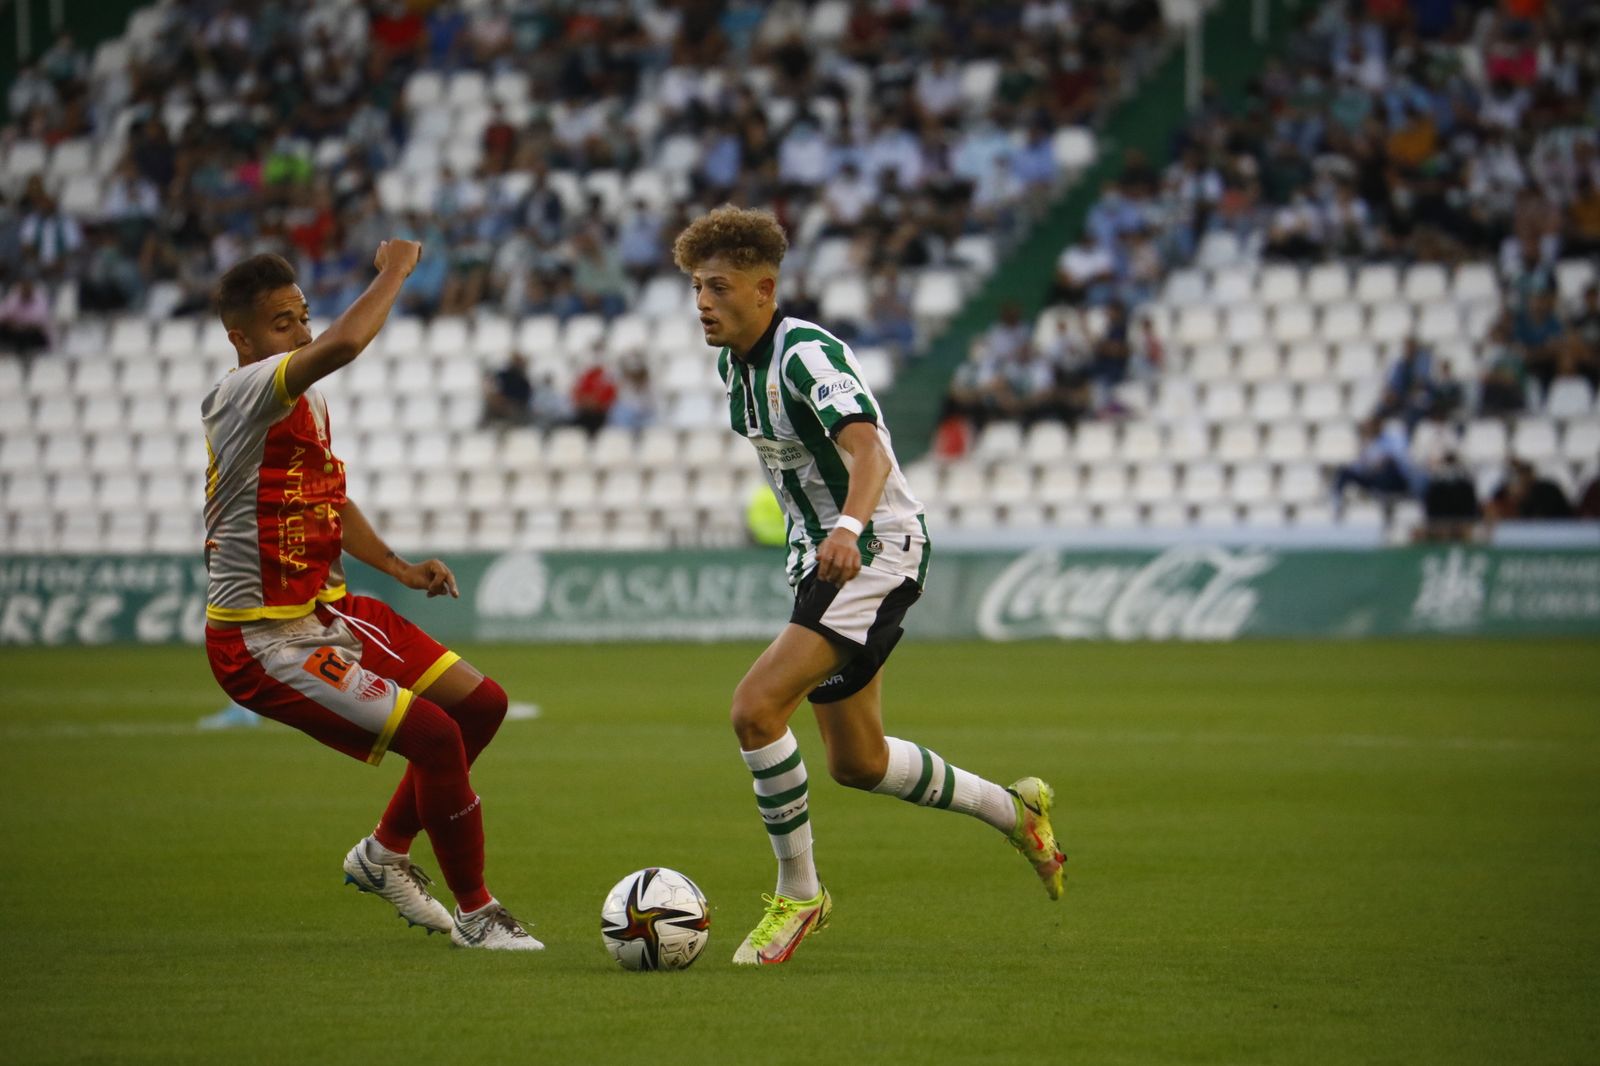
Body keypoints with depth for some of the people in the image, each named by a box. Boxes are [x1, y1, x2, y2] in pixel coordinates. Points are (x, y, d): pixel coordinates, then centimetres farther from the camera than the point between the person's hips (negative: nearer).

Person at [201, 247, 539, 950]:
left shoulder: (309, 399, 8)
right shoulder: (245, 393, -22)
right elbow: (344, 344, -41)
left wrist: (397, 567, 14)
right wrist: (394, 270, -25)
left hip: (326, 610, 10)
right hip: (265, 642, -10)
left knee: (481, 704, 12)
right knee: (436, 736, -18)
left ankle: (384, 853, 29)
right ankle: (475, 914, 0)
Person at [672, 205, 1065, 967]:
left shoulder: (807, 355, -23)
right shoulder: (732, 363, 4)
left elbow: (869, 451, -39)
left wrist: (849, 529, -56)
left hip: (877, 552, -10)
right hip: (820, 554, 10)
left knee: (756, 708, -23)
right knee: (856, 764, 15)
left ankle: (798, 894, -9)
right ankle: (1013, 810, 36)